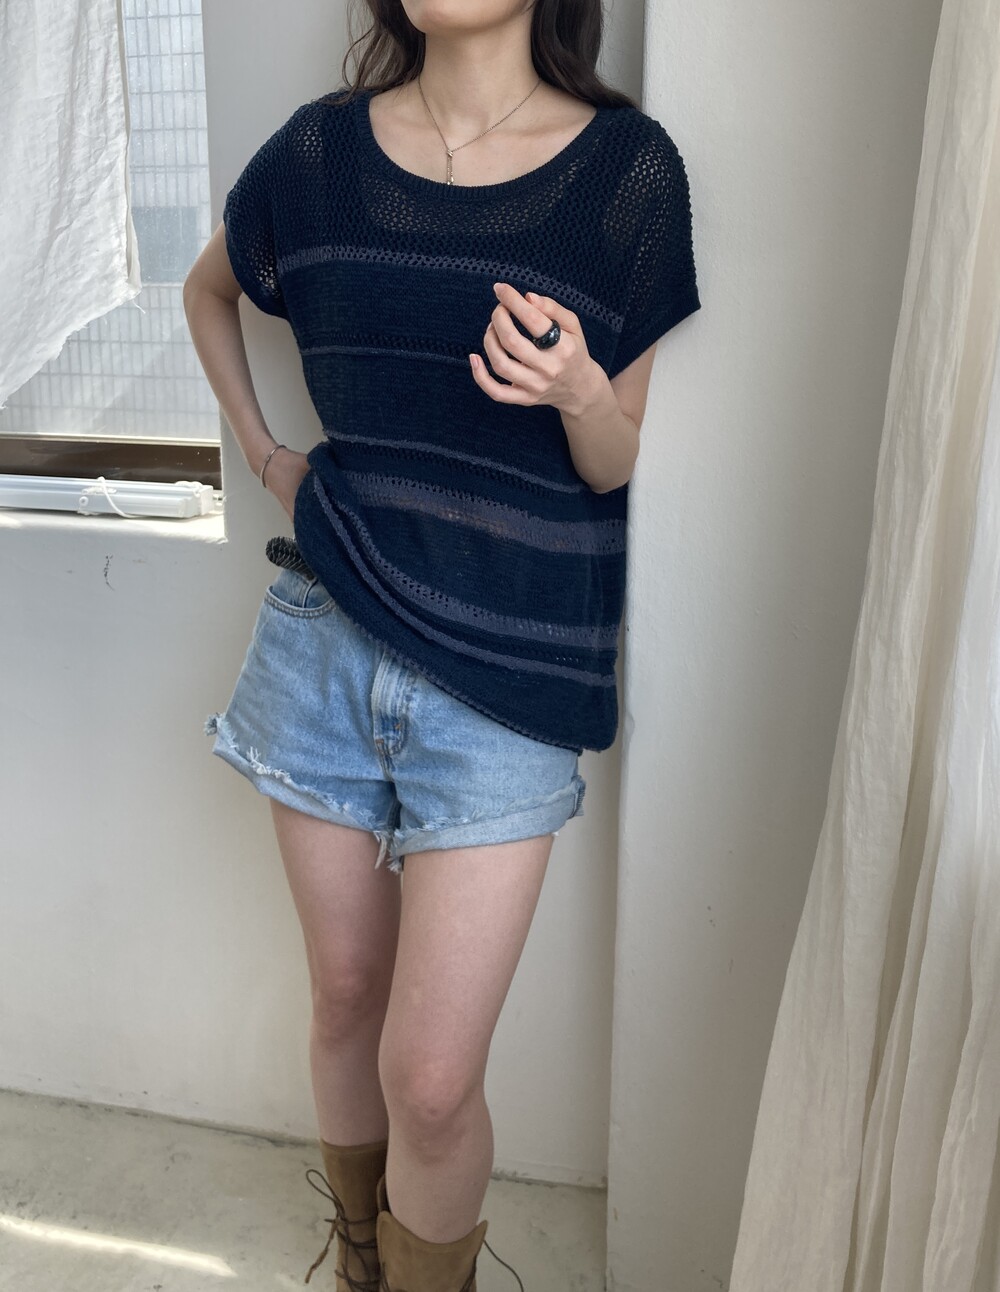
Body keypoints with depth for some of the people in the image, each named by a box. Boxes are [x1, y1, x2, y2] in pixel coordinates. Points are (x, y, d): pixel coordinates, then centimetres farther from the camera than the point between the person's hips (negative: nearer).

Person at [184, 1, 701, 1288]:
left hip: (506, 664, -3)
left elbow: (618, 465, -1)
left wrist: (575, 388, -23)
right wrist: (261, 446, 12)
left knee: (431, 1077, -2)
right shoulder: (320, 148, 3)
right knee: (345, 994, 18)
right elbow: (207, 286, 24)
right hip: (327, 632, 3)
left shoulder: (628, 168, -4)